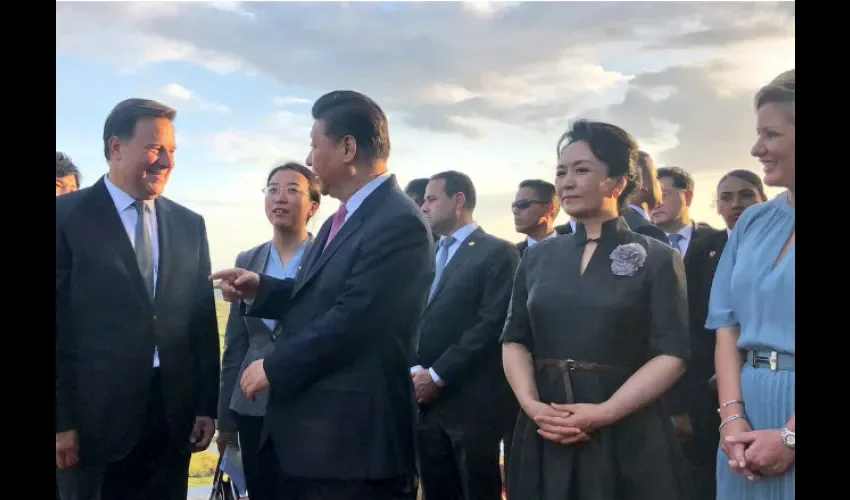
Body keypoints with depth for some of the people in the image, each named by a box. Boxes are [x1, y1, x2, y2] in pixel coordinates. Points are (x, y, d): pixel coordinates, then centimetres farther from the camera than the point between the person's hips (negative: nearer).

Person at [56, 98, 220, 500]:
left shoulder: (189, 225, 11)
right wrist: (61, 420, -9)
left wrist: (207, 405, 7)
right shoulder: (67, 215, -2)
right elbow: (57, 322, -6)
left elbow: (203, 320, 10)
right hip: (94, 415, -4)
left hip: (174, 413, 4)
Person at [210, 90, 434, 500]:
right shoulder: (342, 220, 15)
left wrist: (273, 367, -15)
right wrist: (259, 289, 3)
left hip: (352, 438, -9)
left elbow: (352, 319, -25)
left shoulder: (399, 223, -18)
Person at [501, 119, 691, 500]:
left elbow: (671, 354, -8)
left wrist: (605, 412, -17)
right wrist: (530, 403, -11)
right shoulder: (537, 258, 8)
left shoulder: (658, 259, -2)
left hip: (627, 434, -3)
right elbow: (515, 339, 6)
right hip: (544, 433, 3)